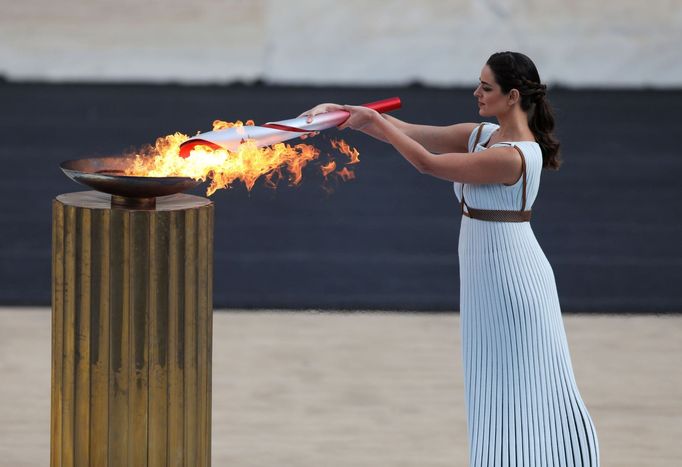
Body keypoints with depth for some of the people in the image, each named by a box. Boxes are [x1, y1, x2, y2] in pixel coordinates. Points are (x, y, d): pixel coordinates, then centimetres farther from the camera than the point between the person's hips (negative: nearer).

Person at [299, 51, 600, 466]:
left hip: (511, 278, -9)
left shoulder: (513, 156, -23)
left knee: (522, 383, -1)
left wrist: (374, 120, -15)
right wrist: (342, 114, -4)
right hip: (487, 276, 9)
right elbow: (411, 133, 4)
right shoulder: (482, 136, 5)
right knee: (497, 384, 15)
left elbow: (428, 163, -22)